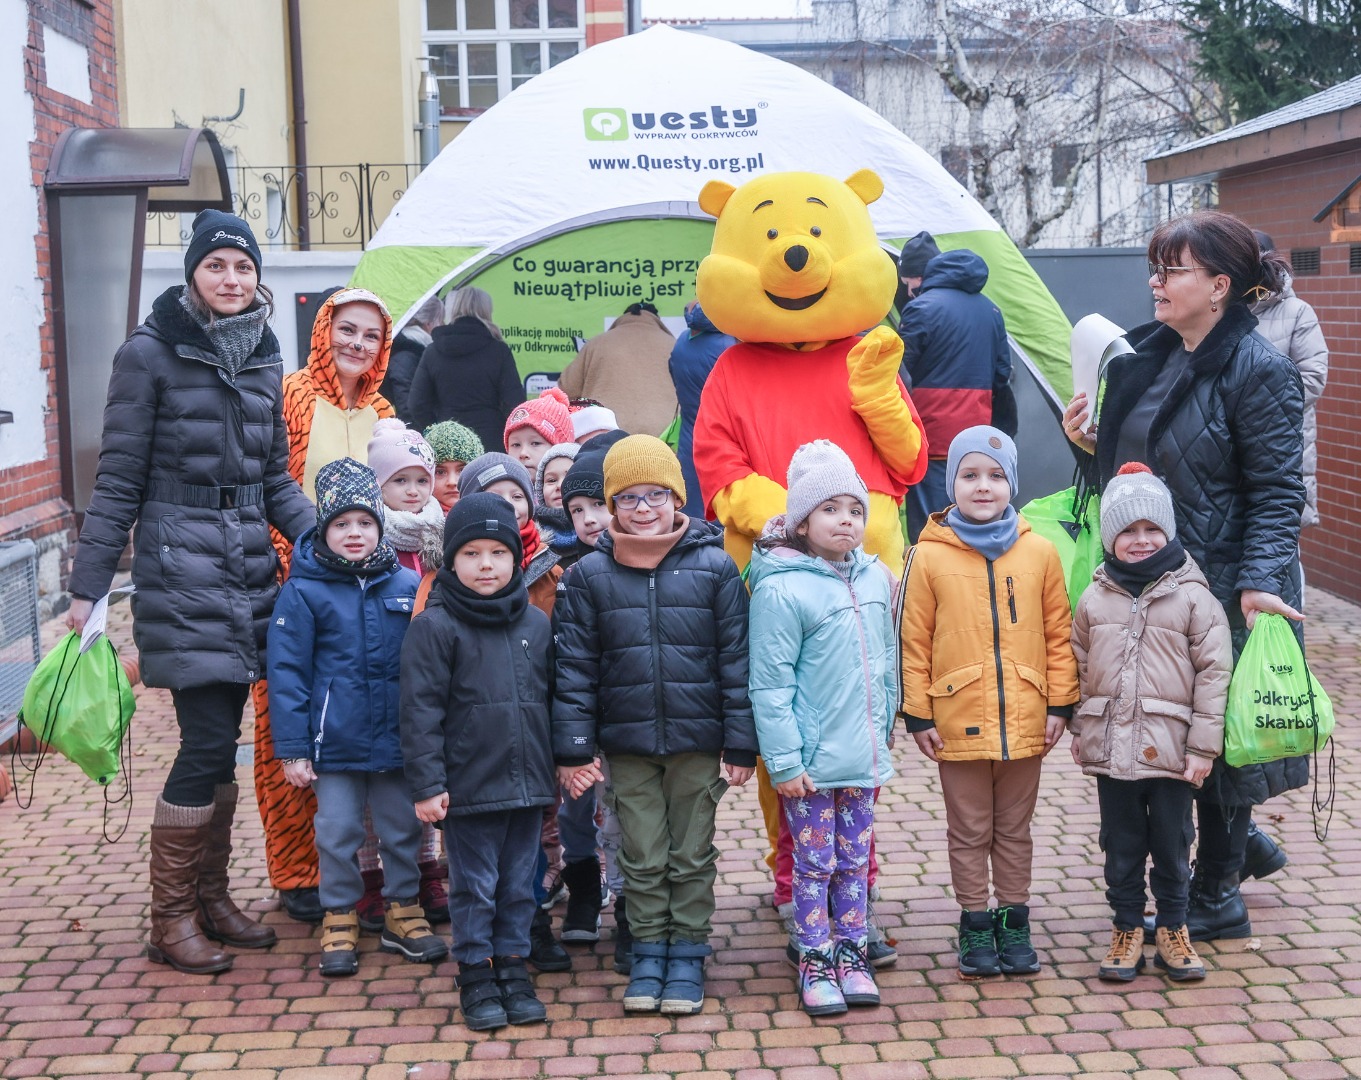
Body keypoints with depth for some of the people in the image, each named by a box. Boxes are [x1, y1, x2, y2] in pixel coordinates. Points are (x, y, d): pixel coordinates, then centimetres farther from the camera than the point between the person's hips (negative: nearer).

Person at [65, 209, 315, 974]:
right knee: (208, 743, -8)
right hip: (180, 569, -5)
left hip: (249, 567, 6)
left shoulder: (263, 358, 11)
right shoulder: (151, 353, -5)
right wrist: (88, 588, -7)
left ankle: (212, 896, 24)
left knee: (224, 742, 10)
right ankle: (171, 918, 5)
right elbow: (119, 481, -5)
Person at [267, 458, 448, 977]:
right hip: (336, 742, -2)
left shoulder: (408, 585, 1)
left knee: (403, 828, 12)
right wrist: (292, 748, -8)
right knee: (337, 833, 6)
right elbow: (287, 673, -6)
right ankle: (339, 920, 21)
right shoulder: (303, 591, -6)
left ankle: (402, 911, 29)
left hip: (398, 737, 3)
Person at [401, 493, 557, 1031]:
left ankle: (513, 967, 25)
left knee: (519, 885, 12)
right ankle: (476, 976, 19)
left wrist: (562, 764, 16)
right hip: (469, 785, -4)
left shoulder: (536, 623, 7)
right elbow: (421, 710, -9)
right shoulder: (435, 625, -8)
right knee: (474, 886, 6)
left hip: (528, 782, 4)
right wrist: (427, 783, -12)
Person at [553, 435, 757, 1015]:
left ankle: (688, 953, 23)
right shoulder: (590, 575, 0)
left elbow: (736, 660, -2)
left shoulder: (715, 568, -4)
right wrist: (573, 748, -2)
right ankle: (648, 952, 24)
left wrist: (741, 745, -3)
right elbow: (574, 667, 1)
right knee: (642, 857, 9)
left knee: (692, 855, 10)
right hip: (626, 744, 1)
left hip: (697, 740, -1)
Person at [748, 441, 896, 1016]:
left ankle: (852, 953, 26)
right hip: (810, 759, -5)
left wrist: (881, 732, 15)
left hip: (862, 755, 5)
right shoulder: (782, 589, -15)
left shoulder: (876, 578, 4)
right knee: (814, 862, 5)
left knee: (855, 860, 14)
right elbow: (771, 685, -14)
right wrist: (784, 761, -15)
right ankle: (815, 963, 17)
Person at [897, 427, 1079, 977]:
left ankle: (1014, 922, 25)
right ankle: (975, 926, 20)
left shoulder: (1039, 553, 1)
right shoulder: (929, 557, -5)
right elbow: (913, 641, -3)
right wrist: (917, 714, -4)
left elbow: (1058, 633, 4)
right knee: (969, 832, 10)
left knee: (1015, 830, 14)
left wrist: (1060, 703, 2)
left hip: (1025, 722, 2)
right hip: (958, 721, -1)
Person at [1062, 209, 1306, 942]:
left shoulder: (1257, 371, -14)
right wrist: (1092, 442, 2)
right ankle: (1241, 841, 37)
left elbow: (1276, 491, -15)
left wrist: (1261, 581, -26)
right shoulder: (1147, 354, 9)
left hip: (1220, 586, -8)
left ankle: (1216, 898, 20)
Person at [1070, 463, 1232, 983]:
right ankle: (1127, 930, 24)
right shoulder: (1095, 598, 5)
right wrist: (1080, 729, 8)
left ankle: (1173, 930, 24)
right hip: (1111, 747, 2)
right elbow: (1079, 667, 13)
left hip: (1170, 749, -2)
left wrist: (1203, 746, -9)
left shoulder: (1193, 597, -5)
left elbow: (1213, 673, -5)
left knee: (1172, 847, 9)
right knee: (1121, 847, 12)